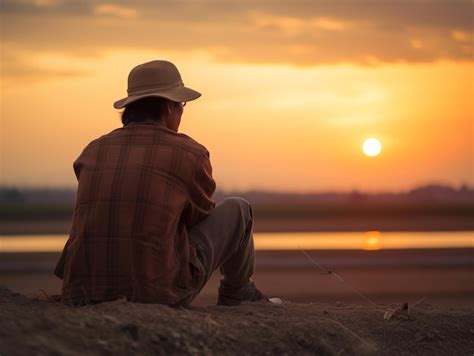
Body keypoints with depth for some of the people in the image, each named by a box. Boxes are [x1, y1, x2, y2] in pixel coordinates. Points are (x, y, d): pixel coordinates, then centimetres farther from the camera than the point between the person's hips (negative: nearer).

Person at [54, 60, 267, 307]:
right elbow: (202, 215, 17)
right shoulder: (191, 153, -2)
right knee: (236, 210, 18)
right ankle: (236, 292, 40)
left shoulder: (93, 151, 10)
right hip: (160, 293, -4)